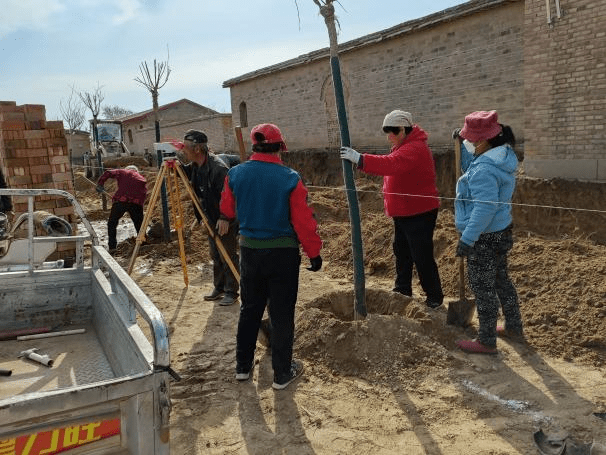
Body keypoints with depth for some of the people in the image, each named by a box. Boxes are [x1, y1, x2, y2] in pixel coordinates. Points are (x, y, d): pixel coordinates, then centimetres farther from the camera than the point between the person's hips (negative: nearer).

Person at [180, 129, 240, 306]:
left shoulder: (218, 168, -25)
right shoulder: (195, 166, 2)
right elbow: (186, 172, 20)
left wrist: (224, 218, -25)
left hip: (226, 221, -9)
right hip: (211, 220, 9)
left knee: (228, 257, 1)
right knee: (215, 256, 18)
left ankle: (231, 292, 14)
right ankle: (219, 287, 32)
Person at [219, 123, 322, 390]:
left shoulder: (235, 174, -4)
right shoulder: (289, 178, -14)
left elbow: (227, 211, 10)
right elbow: (304, 221, -12)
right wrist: (314, 253, -1)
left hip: (249, 250, 4)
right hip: (283, 253, -4)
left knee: (250, 309, 20)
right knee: (281, 314, 8)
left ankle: (243, 366, 31)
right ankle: (282, 373, 19)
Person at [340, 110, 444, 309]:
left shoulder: (414, 149, -22)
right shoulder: (403, 146, 13)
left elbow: (391, 164, -37)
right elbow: (393, 167, 17)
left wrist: (359, 159, -41)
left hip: (419, 213, -11)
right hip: (403, 212, 11)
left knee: (422, 257, -3)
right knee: (401, 251, 19)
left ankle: (434, 297, 11)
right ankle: (403, 288, 33)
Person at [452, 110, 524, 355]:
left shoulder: (485, 168, -27)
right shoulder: (503, 157, 5)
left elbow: (484, 208, -30)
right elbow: (470, 169, 20)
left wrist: (467, 238, -26)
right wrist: (462, 144, 9)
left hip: (484, 237, -10)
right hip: (500, 231, 10)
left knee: (483, 288, 2)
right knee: (501, 279, 23)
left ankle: (486, 341, 15)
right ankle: (514, 327, 39)